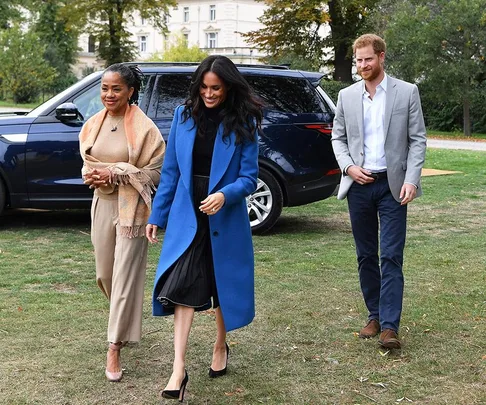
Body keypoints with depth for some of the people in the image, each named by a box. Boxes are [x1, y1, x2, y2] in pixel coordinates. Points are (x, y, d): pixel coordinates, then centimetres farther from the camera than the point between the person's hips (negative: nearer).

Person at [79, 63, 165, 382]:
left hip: (132, 208, -6)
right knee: (106, 273, 16)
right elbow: (87, 164, 15)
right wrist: (94, 176, -8)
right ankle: (125, 320, 44)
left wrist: (115, 174, -18)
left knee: (125, 276, -5)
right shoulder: (93, 125, 6)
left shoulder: (144, 127, -11)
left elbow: (156, 171, -11)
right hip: (102, 204, 6)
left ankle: (115, 348, -1)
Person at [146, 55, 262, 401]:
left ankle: (221, 347, 37)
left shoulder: (243, 124, -6)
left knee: (223, 285, 13)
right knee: (183, 288, -8)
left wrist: (225, 195, -27)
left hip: (225, 219, -1)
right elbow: (171, 171, 5)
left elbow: (249, 177, -8)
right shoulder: (184, 116, 1)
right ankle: (179, 369, -7)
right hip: (186, 217, 1)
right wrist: (157, 215, 5)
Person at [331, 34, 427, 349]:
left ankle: (390, 326, -7)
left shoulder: (407, 92, 0)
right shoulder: (347, 96, 7)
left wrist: (411, 180, -13)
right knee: (366, 256, 10)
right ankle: (375, 316, 22)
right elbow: (338, 138, 12)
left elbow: (418, 140, -2)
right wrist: (349, 167, -6)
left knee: (391, 257, -7)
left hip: (392, 185, -3)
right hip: (358, 184, 3)